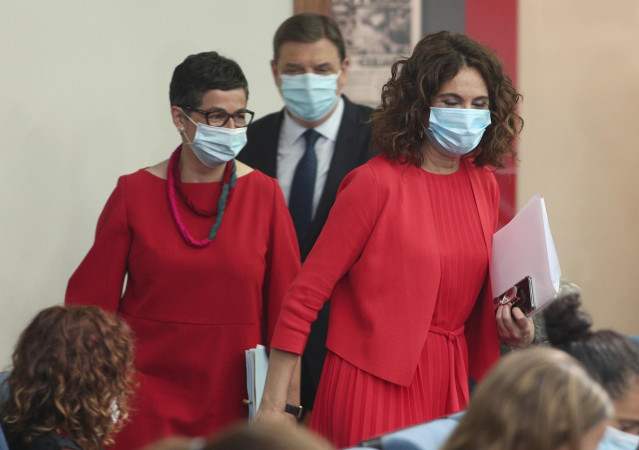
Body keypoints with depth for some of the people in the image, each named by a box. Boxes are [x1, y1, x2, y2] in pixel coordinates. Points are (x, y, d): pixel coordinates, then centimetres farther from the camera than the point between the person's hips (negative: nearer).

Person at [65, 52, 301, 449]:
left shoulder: (264, 195, 0)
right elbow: (93, 302, 2)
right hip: (145, 401, -1)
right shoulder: (135, 194, -1)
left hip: (233, 401, 1)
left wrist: (287, 405, -3)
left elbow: (285, 306, 1)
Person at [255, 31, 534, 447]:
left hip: (450, 381, 6)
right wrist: (274, 406, -15)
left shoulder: (483, 184, 8)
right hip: (377, 385, -6)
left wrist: (512, 327, 1)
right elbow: (306, 294, -12)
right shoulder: (377, 182, -12)